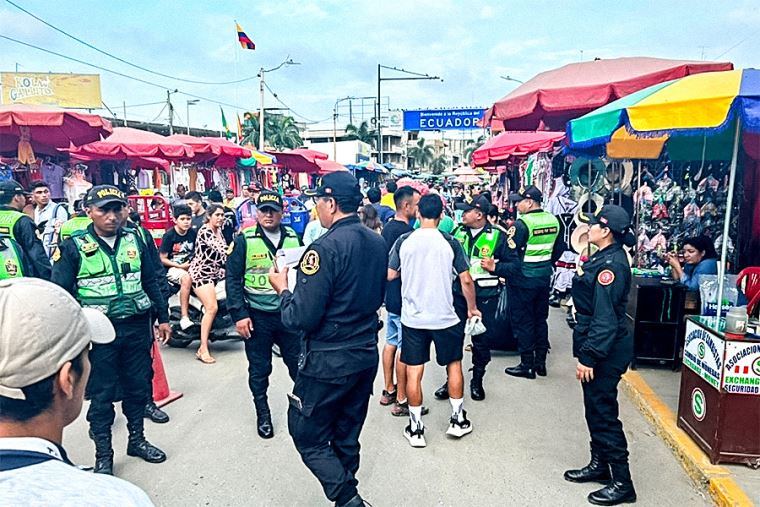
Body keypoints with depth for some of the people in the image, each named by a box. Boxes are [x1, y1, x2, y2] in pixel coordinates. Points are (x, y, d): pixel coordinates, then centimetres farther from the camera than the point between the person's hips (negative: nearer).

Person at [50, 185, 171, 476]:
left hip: (138, 327, 3)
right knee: (101, 394, 7)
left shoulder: (135, 239, 4)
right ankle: (103, 454, 24)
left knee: (138, 386, 15)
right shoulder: (74, 246, -6)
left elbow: (150, 281, 10)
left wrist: (163, 317, 10)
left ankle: (137, 440, 34)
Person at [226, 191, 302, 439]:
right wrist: (239, 314, -10)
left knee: (299, 366, 9)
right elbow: (232, 279, -5)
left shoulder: (294, 238, 5)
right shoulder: (244, 240, -5)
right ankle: (262, 413, 30)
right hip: (257, 316, -2)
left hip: (290, 314, 2)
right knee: (259, 370, 11)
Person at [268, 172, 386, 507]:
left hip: (328, 362, -8)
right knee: (347, 437, 21)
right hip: (367, 355, 8)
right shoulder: (377, 242, 3)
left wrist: (282, 289, -5)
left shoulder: (325, 247, -21)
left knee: (308, 436, 10)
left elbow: (301, 318, -22)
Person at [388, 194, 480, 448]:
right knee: (454, 364, 20)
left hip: (412, 318, 1)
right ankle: (458, 420, 29)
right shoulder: (450, 243, -7)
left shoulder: (404, 241, -6)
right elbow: (466, 280, -5)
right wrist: (472, 308, 10)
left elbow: (390, 275, 3)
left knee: (414, 372, 8)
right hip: (445, 318, 0)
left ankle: (416, 428, 17)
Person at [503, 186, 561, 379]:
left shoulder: (522, 224, -19)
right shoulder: (553, 220, 3)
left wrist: (498, 269, -15)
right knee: (540, 319, 17)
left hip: (523, 280, -7)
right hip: (544, 278, 7)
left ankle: (527, 365, 12)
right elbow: (557, 251, 14)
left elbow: (511, 255, -23)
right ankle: (540, 362, 25)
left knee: (523, 321, 4)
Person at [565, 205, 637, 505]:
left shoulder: (611, 265, -22)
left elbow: (605, 318, -25)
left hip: (606, 350, -10)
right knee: (594, 408, 19)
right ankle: (599, 464, 34)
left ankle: (622, 483, 12)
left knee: (603, 413, 0)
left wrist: (588, 357, -23)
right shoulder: (605, 258, 9)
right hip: (600, 346, 10)